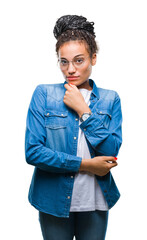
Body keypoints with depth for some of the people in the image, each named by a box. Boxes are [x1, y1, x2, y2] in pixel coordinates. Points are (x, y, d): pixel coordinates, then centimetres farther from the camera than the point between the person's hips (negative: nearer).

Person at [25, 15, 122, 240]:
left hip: (96, 201, 2)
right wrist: (85, 165, -14)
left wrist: (83, 110, -14)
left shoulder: (110, 99, 2)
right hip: (54, 201, -1)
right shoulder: (43, 94, -4)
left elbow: (112, 152, -9)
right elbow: (32, 151, -12)